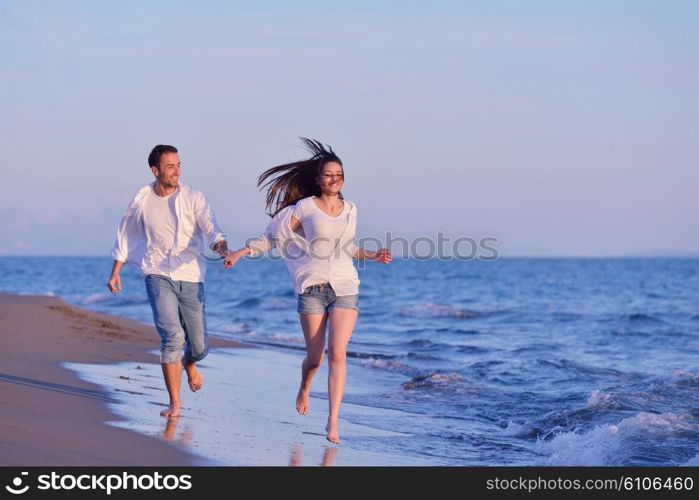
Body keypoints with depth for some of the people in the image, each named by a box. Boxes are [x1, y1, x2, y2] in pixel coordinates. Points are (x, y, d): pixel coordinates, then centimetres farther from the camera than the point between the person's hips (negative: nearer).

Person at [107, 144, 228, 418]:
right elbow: (125, 236, 15)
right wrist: (115, 272, 15)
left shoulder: (193, 198, -3)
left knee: (199, 346, 5)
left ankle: (189, 363, 45)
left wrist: (222, 247, -35)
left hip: (191, 277, 1)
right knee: (172, 336, -19)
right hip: (158, 275, -1)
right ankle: (174, 401, -7)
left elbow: (211, 230, -14)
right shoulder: (142, 201, 2)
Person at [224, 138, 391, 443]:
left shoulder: (350, 209, 11)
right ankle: (304, 390, 40)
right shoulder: (305, 207, 0)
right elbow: (274, 236, 3)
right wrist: (241, 252, -4)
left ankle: (333, 422, -14)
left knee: (338, 353, -14)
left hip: (345, 289, 2)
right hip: (312, 289, -2)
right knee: (314, 357, 3)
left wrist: (371, 256, 14)